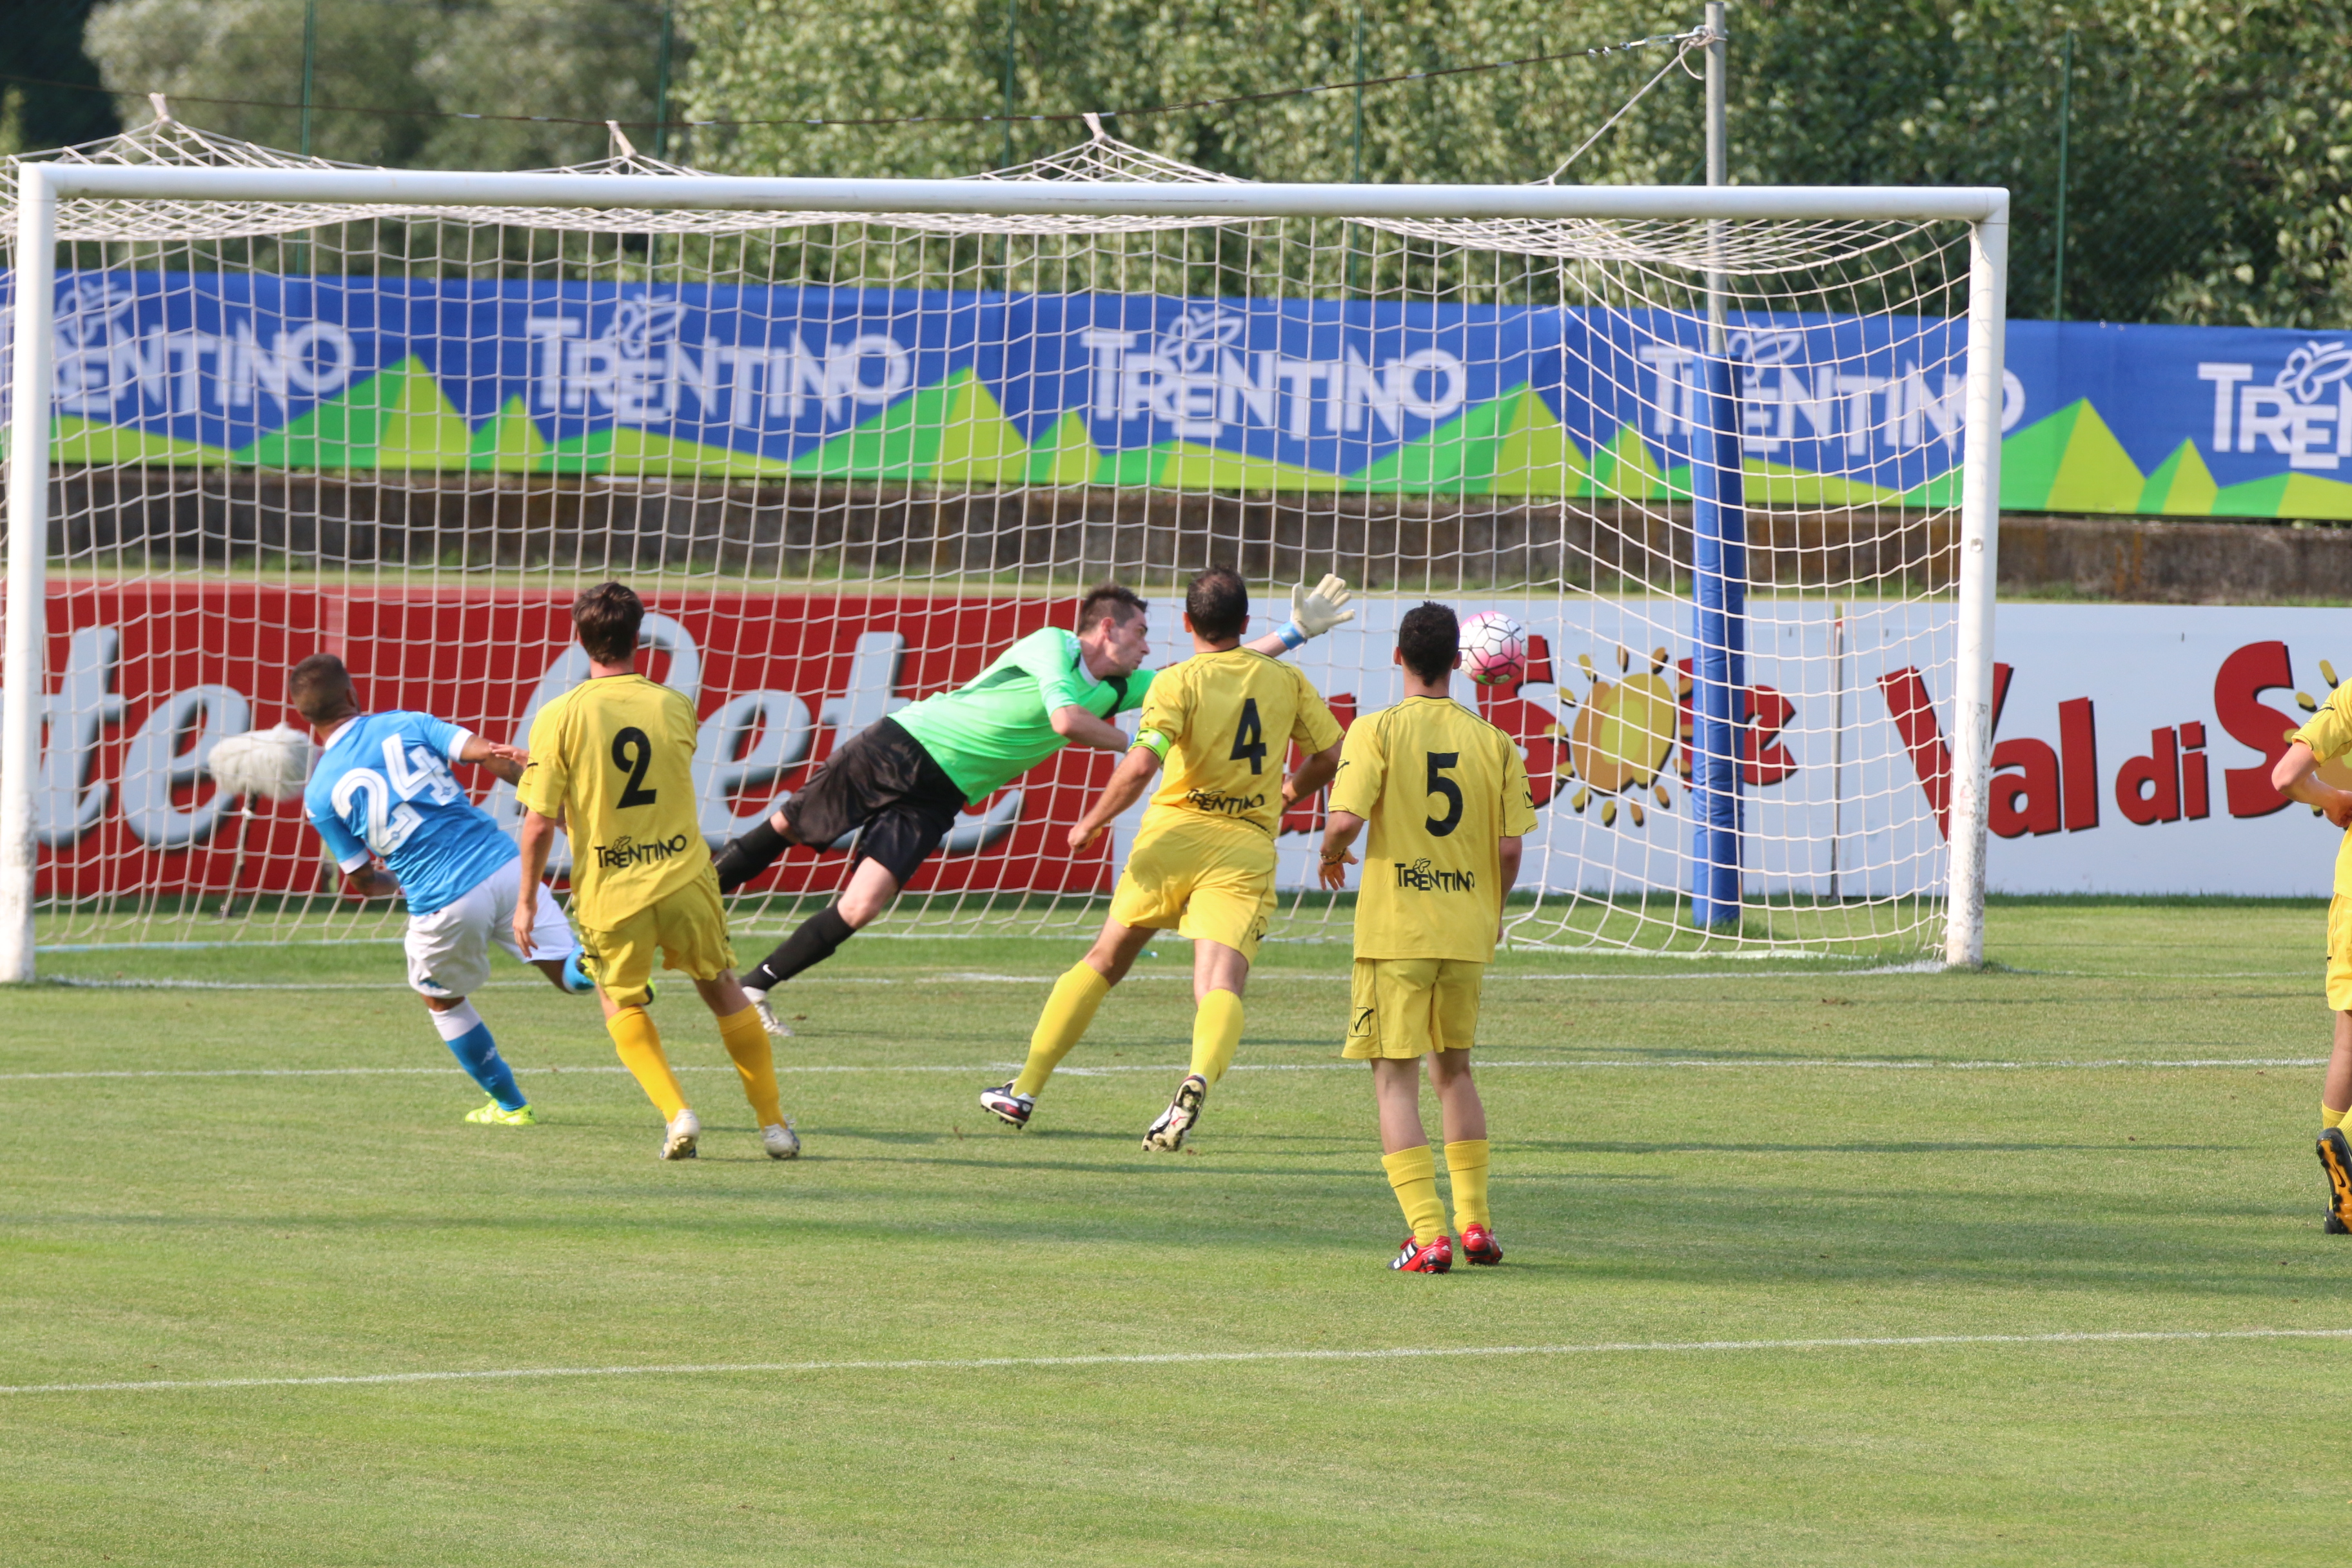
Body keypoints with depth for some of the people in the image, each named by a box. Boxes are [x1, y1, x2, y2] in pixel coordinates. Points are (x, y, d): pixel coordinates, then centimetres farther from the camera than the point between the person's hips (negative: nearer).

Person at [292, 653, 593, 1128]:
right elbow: (491, 756, -4)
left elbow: (362, 882, 10)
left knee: (442, 1002, 27)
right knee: (569, 975, 9)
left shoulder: (320, 794, 3)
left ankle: (510, 1105, 33)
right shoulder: (405, 724, 6)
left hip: (443, 902, -1)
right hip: (504, 865, 1)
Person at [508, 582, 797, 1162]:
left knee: (622, 1005, 24)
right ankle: (774, 1122, 27)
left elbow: (539, 824, -12)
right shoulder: (675, 708, 0)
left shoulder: (560, 718, -10)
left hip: (610, 894, -2)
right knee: (723, 993, 24)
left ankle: (676, 1113, 6)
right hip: (684, 879, 2)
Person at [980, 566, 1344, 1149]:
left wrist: (1091, 823, -5)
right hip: (1247, 849, 1)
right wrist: (1289, 795, 34)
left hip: (1175, 836, -1)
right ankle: (1200, 1079, -44)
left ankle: (1027, 1089, 19)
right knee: (1221, 985, -12)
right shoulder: (1285, 680, 6)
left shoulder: (1178, 682, -6)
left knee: (1104, 963, 16)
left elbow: (1141, 766, -19)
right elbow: (1331, 755, 14)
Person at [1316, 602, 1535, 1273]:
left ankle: (1428, 1235, -11)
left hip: (1394, 928, -4)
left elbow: (1346, 819, -16)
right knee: (1454, 1071, 22)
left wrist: (1332, 856, 8)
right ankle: (1475, 1222, 20)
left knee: (1396, 1081, 0)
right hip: (1467, 932, 4)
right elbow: (1510, 847, 0)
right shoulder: (1492, 741, 2)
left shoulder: (1377, 730, -7)